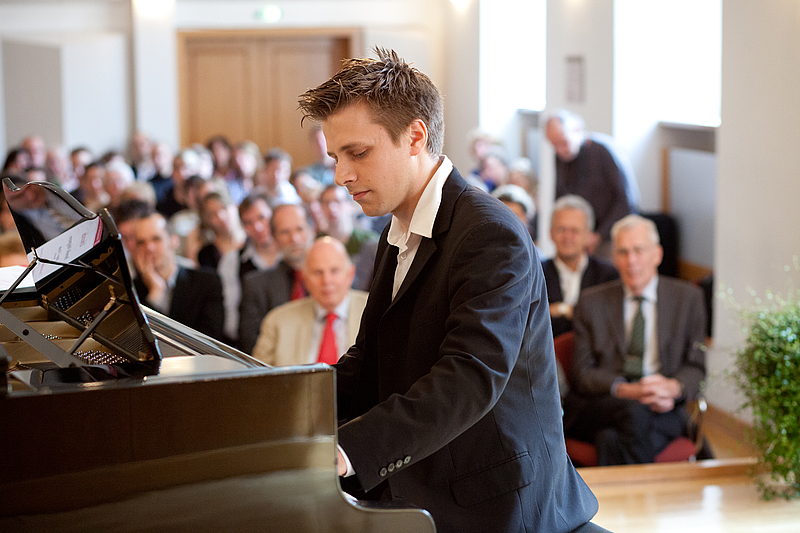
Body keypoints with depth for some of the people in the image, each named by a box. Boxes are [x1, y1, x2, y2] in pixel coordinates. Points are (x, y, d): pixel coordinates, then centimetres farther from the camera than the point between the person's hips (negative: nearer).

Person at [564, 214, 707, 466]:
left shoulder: (688, 298, 12)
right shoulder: (591, 302, 10)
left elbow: (696, 367, 11)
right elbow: (582, 373, 4)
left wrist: (673, 387, -14)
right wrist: (625, 390, -17)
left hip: (661, 410, 0)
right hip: (599, 406, 0)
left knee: (612, 440, -33)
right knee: (634, 412, -35)